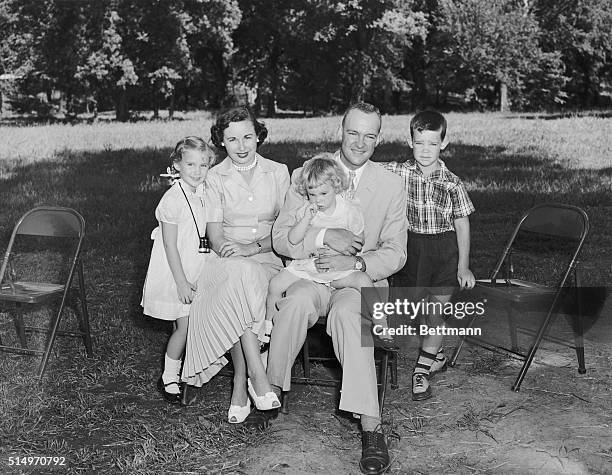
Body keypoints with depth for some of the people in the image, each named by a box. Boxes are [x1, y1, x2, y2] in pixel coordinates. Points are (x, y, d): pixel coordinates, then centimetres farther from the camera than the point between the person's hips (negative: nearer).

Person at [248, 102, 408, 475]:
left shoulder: (392, 186, 5)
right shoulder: (304, 174, 4)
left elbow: (395, 253, 3)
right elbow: (281, 238, 0)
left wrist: (356, 263, -16)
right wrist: (324, 236, -18)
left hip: (361, 280, -1)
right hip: (310, 275, 1)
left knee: (346, 314, -35)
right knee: (297, 301, -35)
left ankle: (371, 427, -36)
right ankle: (271, 391, -17)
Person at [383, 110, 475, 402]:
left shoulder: (452, 184, -9)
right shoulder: (398, 173, -6)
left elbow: (462, 225, -3)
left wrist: (463, 266, -2)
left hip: (444, 249, -1)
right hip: (412, 246, 2)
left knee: (437, 309, 4)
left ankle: (423, 368, 19)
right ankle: (437, 356, 29)